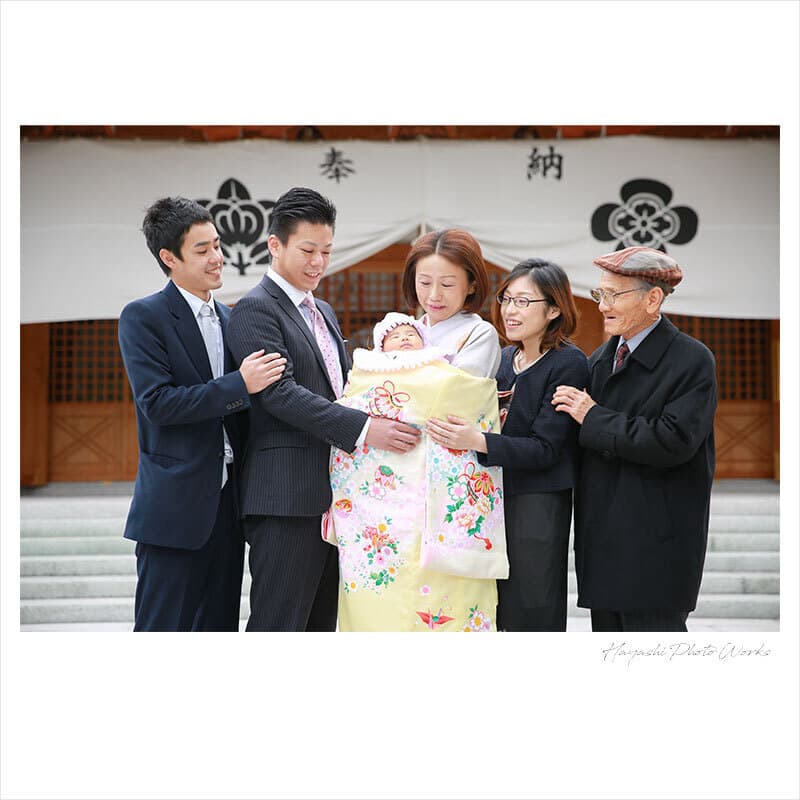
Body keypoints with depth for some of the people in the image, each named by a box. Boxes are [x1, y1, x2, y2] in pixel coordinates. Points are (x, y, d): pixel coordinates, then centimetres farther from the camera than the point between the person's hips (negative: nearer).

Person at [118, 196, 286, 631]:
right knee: (163, 627, -2)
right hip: (175, 506, -7)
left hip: (227, 503, 7)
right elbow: (157, 403, -17)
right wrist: (240, 385, -20)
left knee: (220, 625, 11)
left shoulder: (229, 317, 14)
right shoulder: (142, 317, -7)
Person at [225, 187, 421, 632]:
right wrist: (363, 429, -26)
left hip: (332, 494, 9)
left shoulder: (323, 311, 21)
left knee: (322, 623, 12)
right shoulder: (256, 309, -8)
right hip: (287, 497, -9)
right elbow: (281, 394, -19)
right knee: (280, 624, -6)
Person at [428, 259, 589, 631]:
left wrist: (478, 441, -28)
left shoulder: (568, 364, -10)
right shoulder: (503, 359, 12)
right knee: (495, 615, 10)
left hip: (539, 504, -7)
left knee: (531, 616, -3)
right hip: (494, 499, 7)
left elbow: (545, 448, -17)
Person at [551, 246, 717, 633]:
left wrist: (594, 418, -15)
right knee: (607, 627, 12)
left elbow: (673, 441, -21)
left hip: (655, 541, -7)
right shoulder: (601, 359, 14)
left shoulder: (691, 360, -9)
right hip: (603, 536, 7)